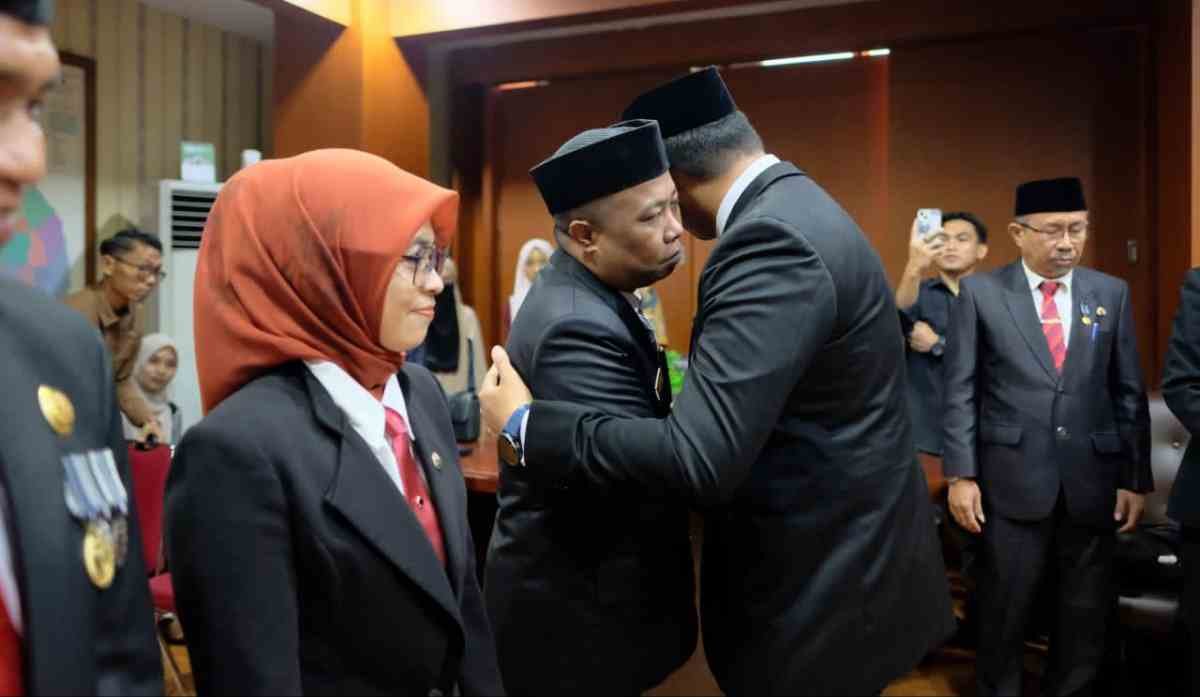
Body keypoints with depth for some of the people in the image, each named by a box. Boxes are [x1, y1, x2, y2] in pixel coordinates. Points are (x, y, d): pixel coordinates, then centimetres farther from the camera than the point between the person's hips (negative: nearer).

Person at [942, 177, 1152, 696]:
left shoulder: (1112, 293, 7)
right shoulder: (980, 292, -2)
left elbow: (1129, 392, 8)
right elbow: (960, 390, -3)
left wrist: (1136, 477, 4)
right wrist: (961, 474, -8)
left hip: (1093, 480, 3)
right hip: (1013, 479, -2)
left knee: (1086, 613, 14)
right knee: (1004, 610, 10)